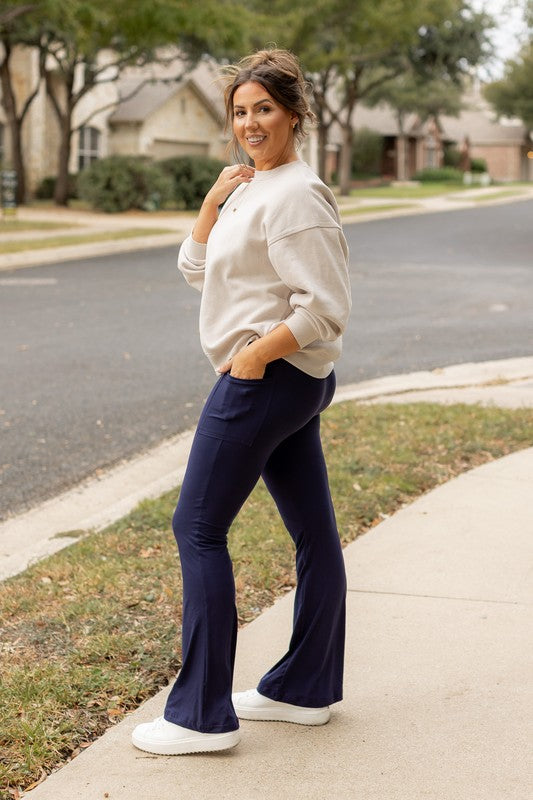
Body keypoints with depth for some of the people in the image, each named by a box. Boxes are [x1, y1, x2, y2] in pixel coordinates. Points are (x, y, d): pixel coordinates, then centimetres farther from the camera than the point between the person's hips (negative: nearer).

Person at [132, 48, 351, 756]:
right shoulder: (252, 187, 15)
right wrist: (213, 200, 6)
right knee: (314, 532, 14)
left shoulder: (295, 195, -16)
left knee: (198, 528, -5)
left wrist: (257, 353, -18)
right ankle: (306, 690, 25)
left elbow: (327, 305, -21)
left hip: (267, 378, -10)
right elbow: (197, 269, 17)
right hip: (292, 383, 10)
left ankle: (202, 715, 0)